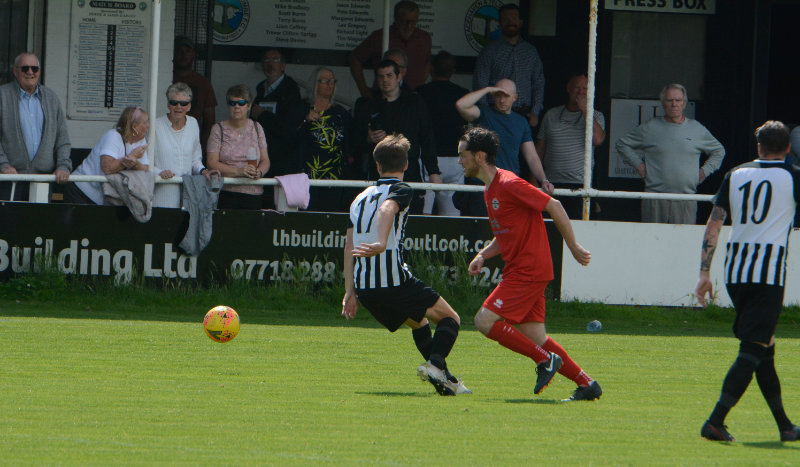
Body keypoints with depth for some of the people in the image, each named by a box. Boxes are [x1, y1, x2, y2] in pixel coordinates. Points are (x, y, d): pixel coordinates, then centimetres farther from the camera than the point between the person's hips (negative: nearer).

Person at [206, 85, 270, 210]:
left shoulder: (256, 128, 13)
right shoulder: (219, 129, 4)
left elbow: (265, 161, 12)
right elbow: (212, 163, -4)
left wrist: (259, 172, -11)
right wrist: (239, 171, -16)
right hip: (225, 194, -2)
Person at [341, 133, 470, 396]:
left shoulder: (361, 198, 23)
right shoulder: (400, 190, 3)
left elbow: (350, 245, 18)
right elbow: (387, 209, -21)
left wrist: (350, 291, 17)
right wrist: (382, 243, -38)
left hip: (364, 288, 7)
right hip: (394, 280, -7)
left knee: (419, 323, 28)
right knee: (450, 319, 6)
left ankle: (447, 381, 22)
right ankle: (436, 364, -22)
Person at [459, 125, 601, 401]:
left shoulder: (508, 184, -15)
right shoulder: (490, 189, 16)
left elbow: (554, 207, -14)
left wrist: (574, 248, -9)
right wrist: (483, 255, 7)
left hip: (529, 271, -9)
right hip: (517, 269, 9)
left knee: (485, 321, -14)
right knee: (535, 338, 5)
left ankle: (546, 360, -7)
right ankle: (586, 384, 9)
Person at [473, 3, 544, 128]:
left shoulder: (531, 51, 15)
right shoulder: (490, 51, 5)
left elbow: (539, 84, 15)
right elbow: (480, 85, 1)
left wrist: (535, 112, 3)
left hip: (525, 113, 2)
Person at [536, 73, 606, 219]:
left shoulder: (596, 117, 8)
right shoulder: (551, 115, 15)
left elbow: (598, 139, -13)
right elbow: (539, 149, 17)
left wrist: (584, 109, -10)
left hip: (579, 184, -3)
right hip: (551, 185, 3)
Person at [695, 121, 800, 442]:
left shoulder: (735, 176, 11)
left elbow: (713, 225, 5)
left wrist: (704, 273, 5)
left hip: (734, 272, 5)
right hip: (768, 273, -5)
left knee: (764, 350, 16)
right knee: (753, 351, -8)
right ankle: (715, 421, -22)